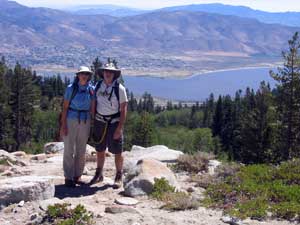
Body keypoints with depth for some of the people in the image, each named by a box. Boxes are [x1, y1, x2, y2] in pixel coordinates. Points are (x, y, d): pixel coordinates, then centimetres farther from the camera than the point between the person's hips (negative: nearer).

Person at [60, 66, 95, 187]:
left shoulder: (91, 90, 4)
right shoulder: (71, 88, -6)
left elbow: (92, 108, 7)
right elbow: (65, 107, -5)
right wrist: (63, 124, -10)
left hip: (85, 122, 4)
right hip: (71, 120, -4)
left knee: (81, 151, 9)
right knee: (69, 150, -1)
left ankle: (77, 176, 20)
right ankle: (68, 178, 5)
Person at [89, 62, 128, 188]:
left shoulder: (119, 88, -11)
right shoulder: (98, 86, 2)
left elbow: (123, 110, -11)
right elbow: (94, 104, 11)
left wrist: (119, 128, -17)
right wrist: (93, 121, 7)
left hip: (114, 122, -4)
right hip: (99, 121, 4)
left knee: (117, 152, 1)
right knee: (100, 150, 13)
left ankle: (119, 177, 14)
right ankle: (99, 175, 27)